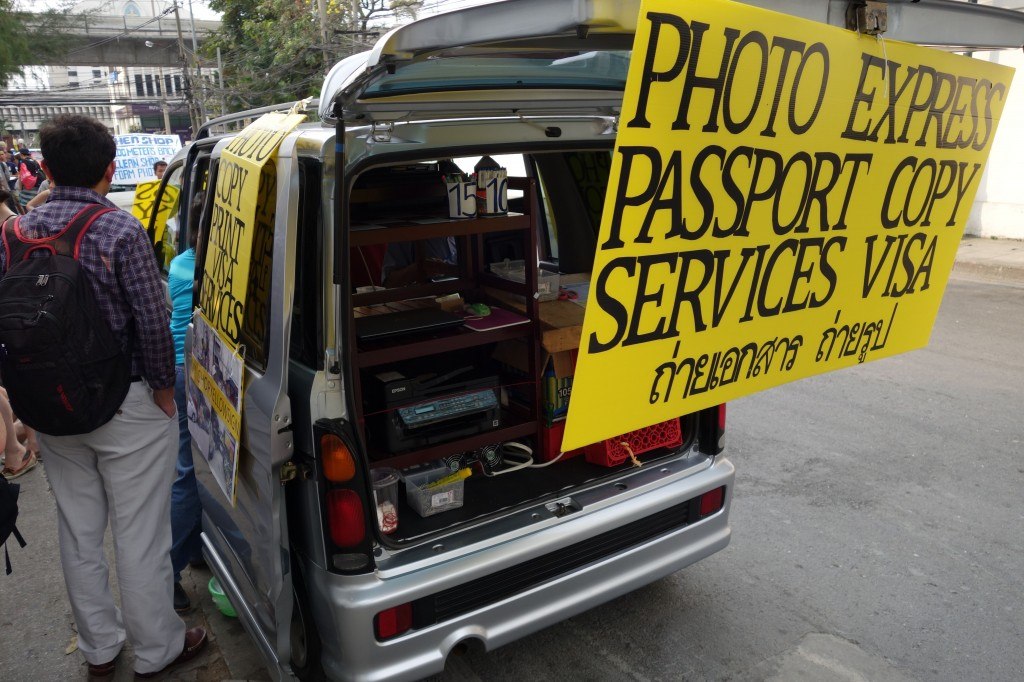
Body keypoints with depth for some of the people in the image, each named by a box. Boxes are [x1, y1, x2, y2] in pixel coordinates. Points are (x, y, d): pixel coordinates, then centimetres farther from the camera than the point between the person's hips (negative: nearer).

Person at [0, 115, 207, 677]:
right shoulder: (120, 232, -17)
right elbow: (153, 322, -18)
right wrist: (164, 387, -4)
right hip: (126, 406, -5)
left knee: (79, 531, 18)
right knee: (139, 535, 7)